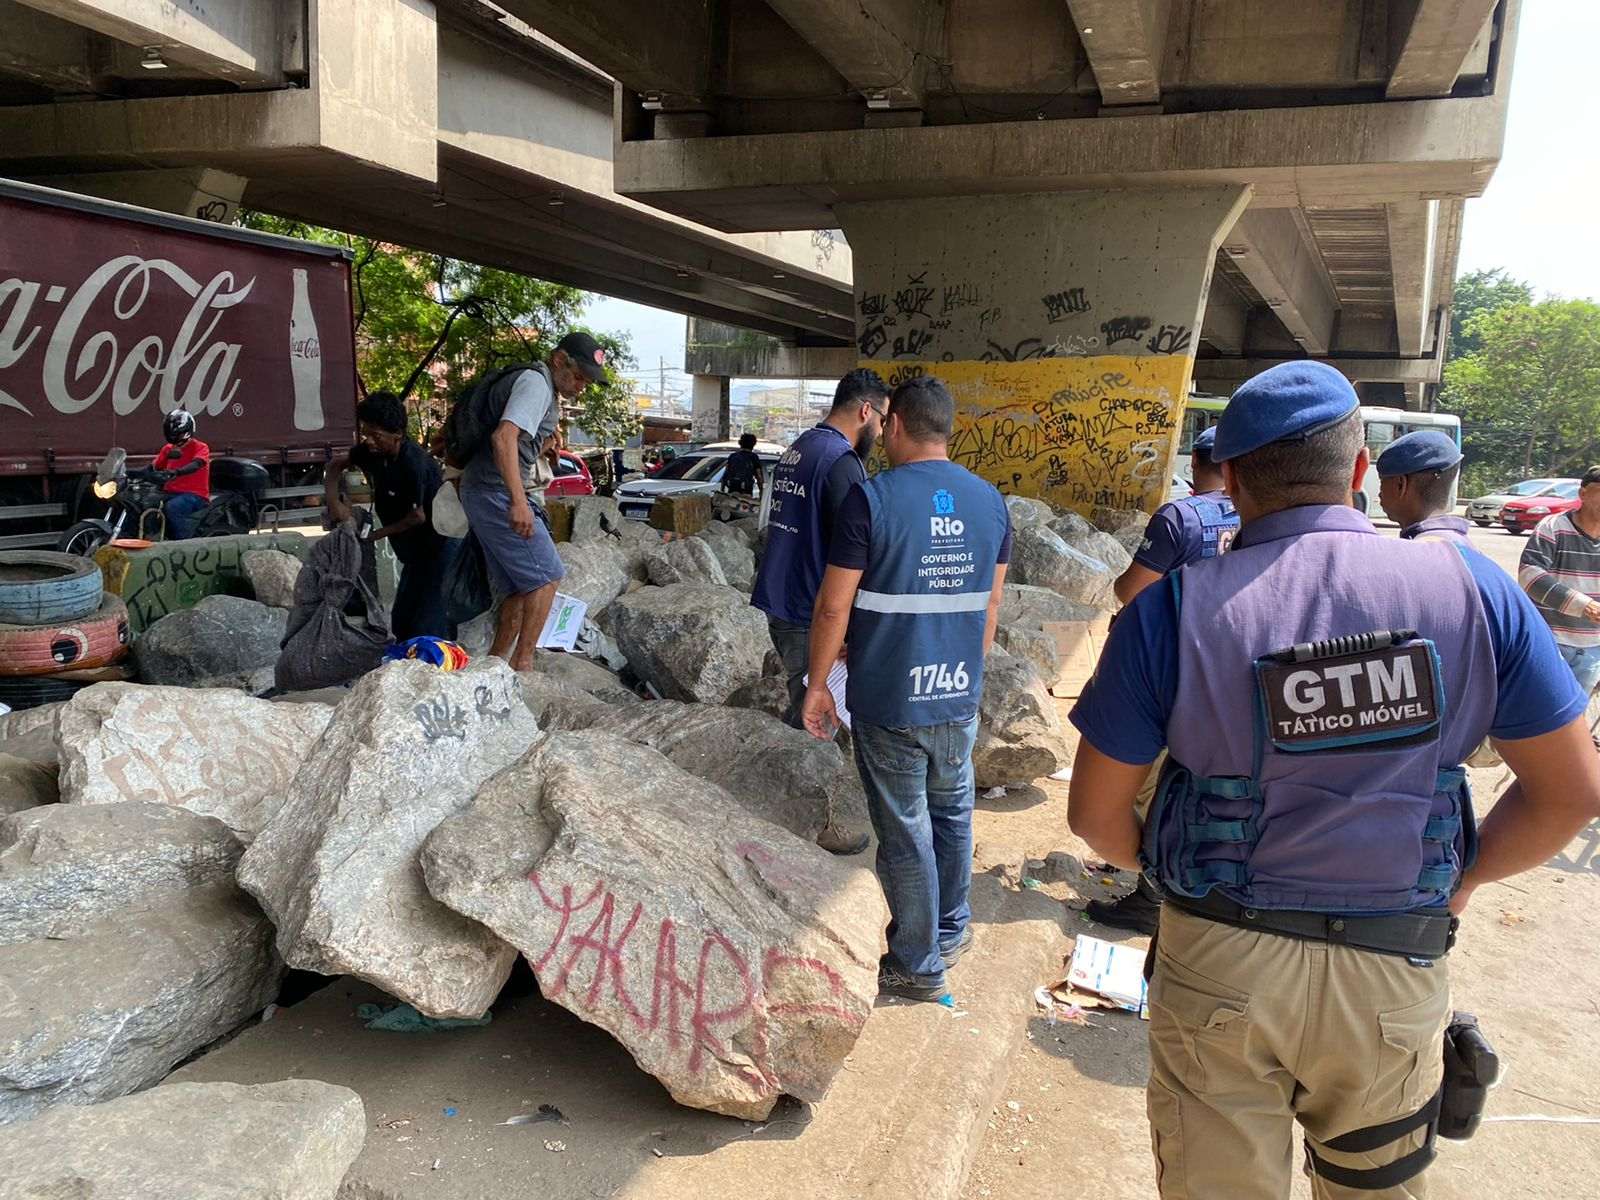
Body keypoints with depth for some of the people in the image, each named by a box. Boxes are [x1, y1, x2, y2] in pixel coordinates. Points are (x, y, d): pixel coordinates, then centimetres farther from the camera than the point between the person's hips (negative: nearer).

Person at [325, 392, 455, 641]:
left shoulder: (414, 464, -26)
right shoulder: (373, 451, -3)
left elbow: (417, 517, -19)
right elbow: (337, 465, 11)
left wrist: (374, 535, -10)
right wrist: (333, 500, -7)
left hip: (441, 545, -9)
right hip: (416, 549, 9)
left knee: (428, 628, -16)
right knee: (401, 619, 12)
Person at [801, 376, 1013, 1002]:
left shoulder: (871, 498, -14)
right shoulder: (988, 499, 3)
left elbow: (834, 607, -13)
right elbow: (990, 604, 12)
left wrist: (817, 685, 0)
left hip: (888, 699, -5)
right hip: (959, 697, 5)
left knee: (905, 831, 7)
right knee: (952, 812, 22)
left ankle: (919, 966, 20)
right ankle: (950, 930, 39)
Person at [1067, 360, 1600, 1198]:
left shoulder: (1176, 605, -14)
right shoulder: (1470, 586, -9)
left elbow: (1095, 814, -8)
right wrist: (1461, 882, 14)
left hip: (1219, 970, -2)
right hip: (1396, 978, 2)